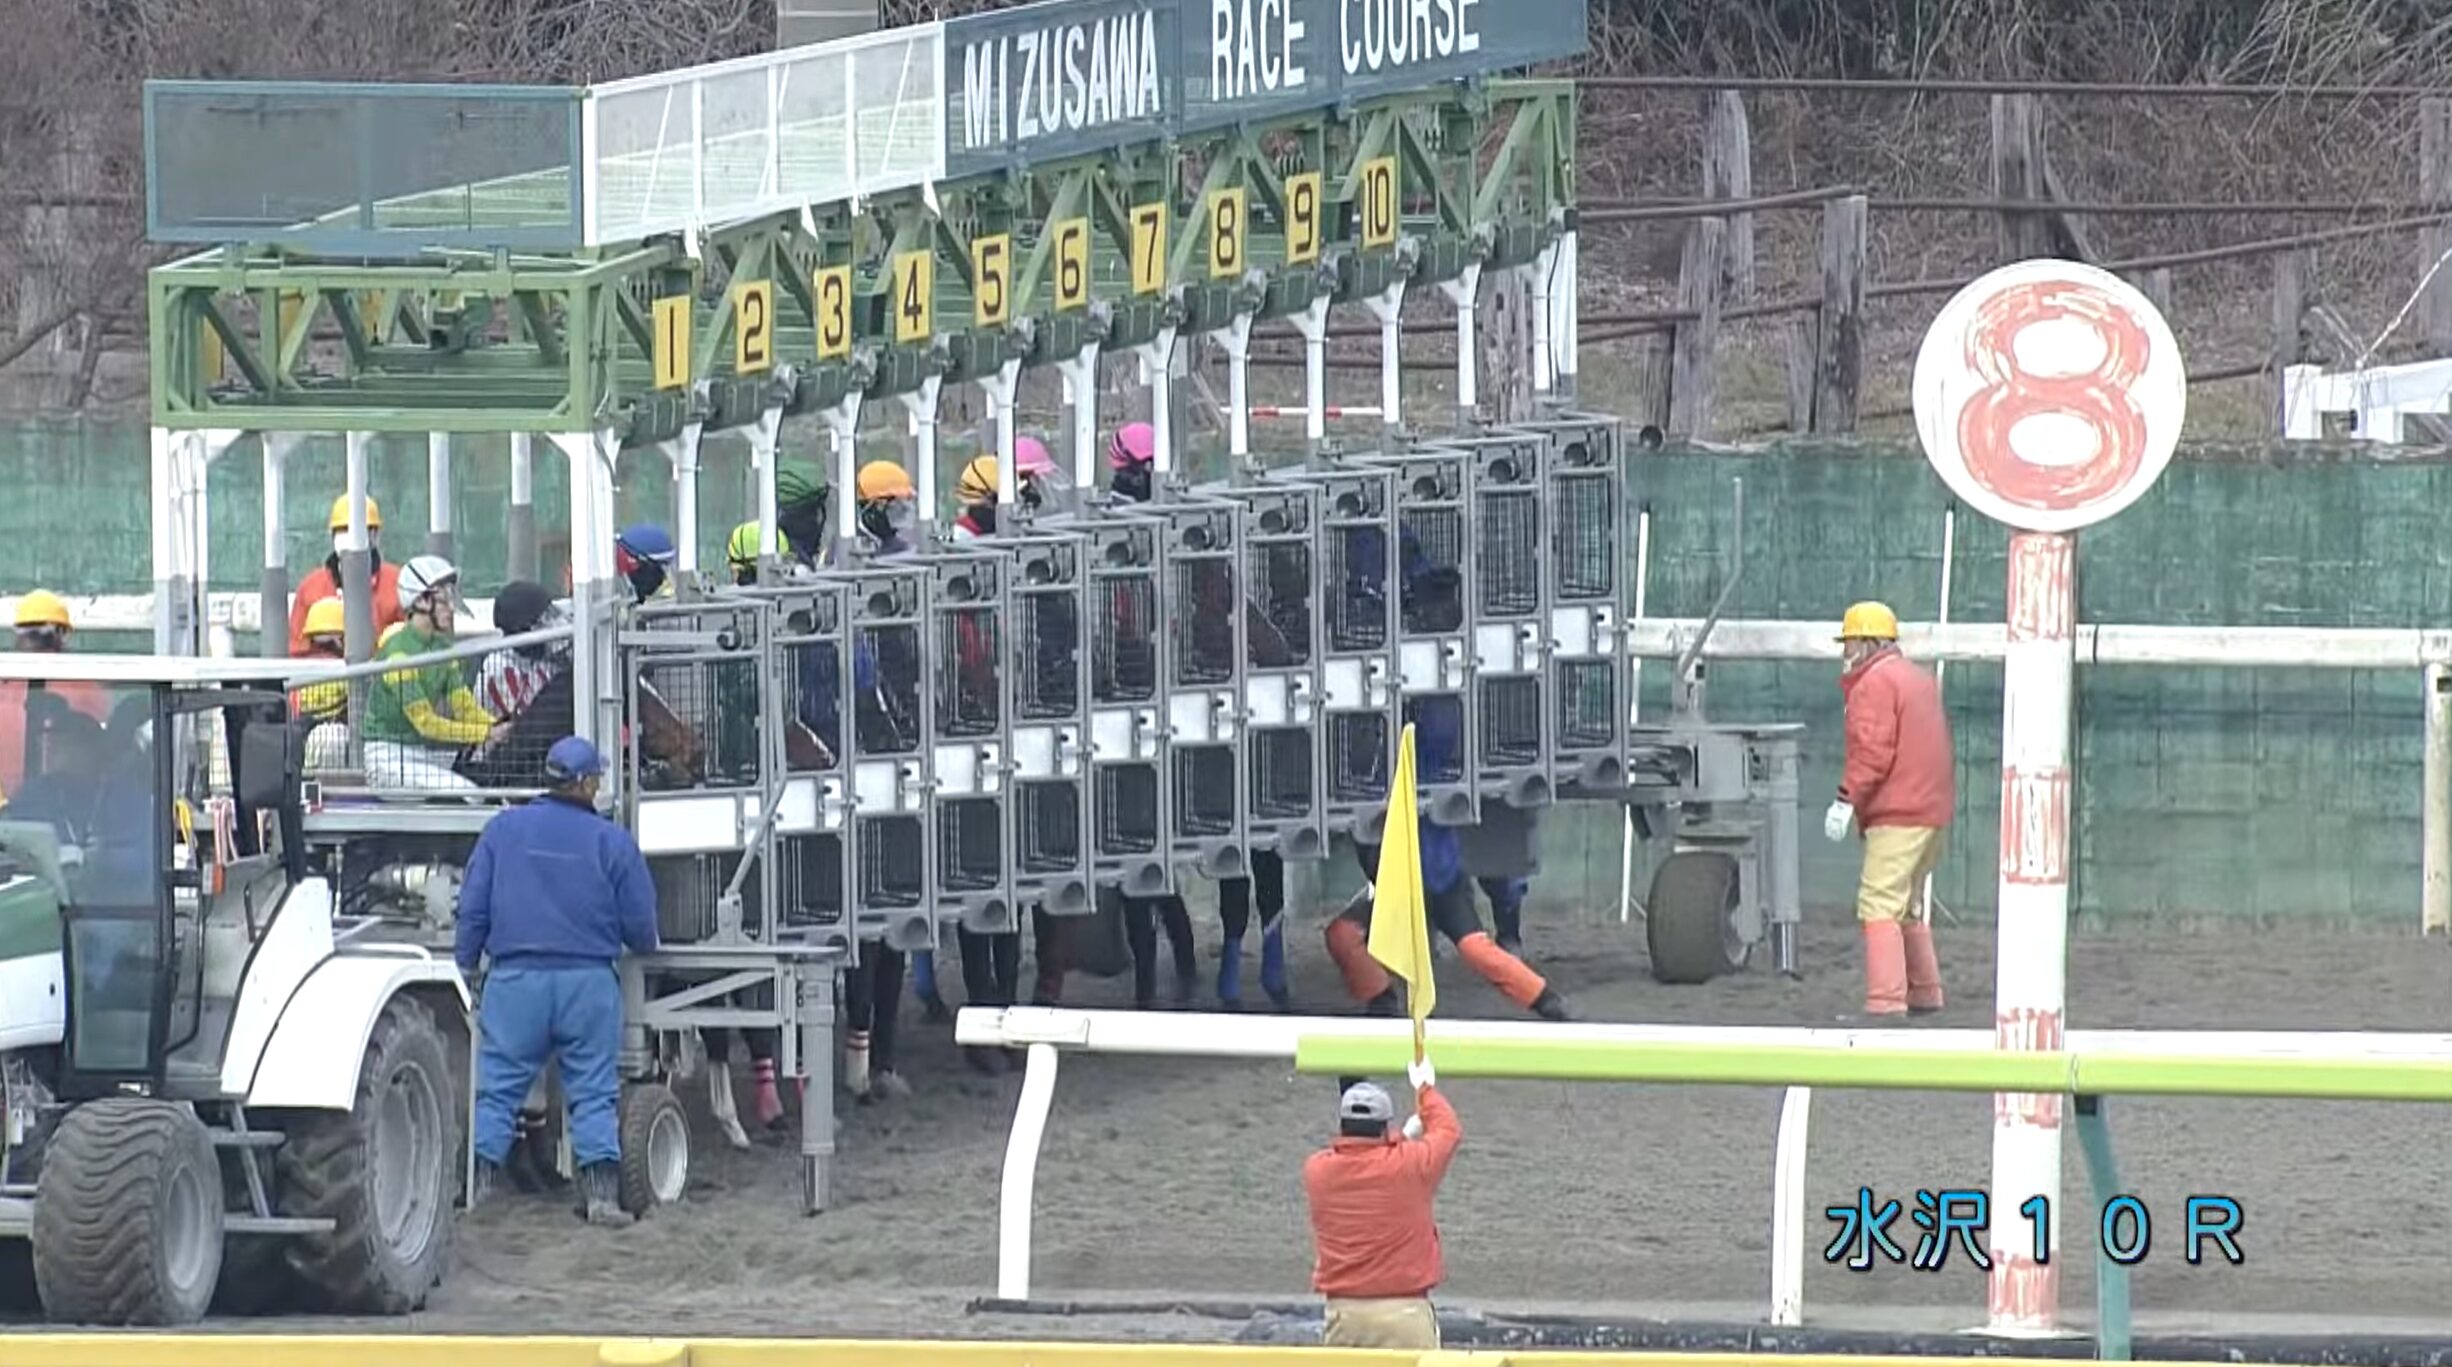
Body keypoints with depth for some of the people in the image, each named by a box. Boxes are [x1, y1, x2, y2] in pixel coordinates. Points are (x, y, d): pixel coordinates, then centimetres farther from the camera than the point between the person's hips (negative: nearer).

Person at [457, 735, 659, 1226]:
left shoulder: (504, 829, 2)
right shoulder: (612, 842, -1)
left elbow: (473, 908, 4)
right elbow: (640, 926, 4)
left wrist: (466, 966, 14)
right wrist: (645, 946, 27)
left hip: (515, 979, 0)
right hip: (588, 983, 0)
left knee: (496, 1089, 4)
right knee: (594, 1092, 5)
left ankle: (476, 1183, -2)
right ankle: (602, 1192, 0)